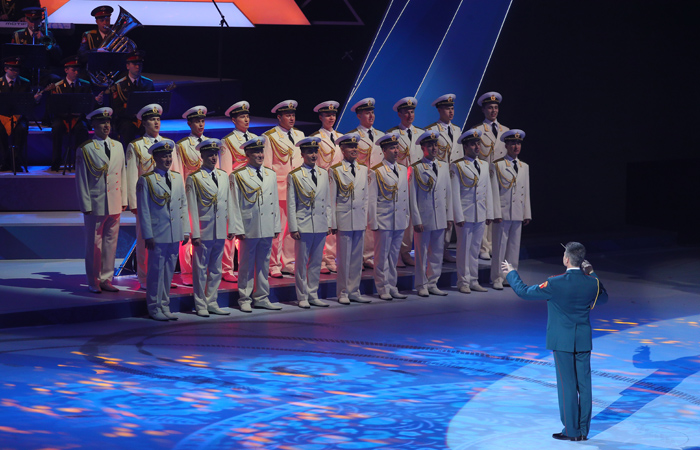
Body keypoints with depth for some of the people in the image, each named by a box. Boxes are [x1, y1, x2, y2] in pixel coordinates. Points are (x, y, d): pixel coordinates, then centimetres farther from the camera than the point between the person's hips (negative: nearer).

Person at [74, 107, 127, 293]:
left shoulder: (117, 146, 11)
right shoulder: (85, 149, -4)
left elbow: (122, 174, 14)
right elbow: (81, 179, -4)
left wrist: (123, 199, 9)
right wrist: (86, 205, -8)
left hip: (114, 205, 5)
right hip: (95, 205, -4)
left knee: (111, 242, 8)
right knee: (94, 244, 2)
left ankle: (106, 279, 17)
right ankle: (94, 282, 11)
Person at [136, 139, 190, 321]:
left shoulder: (177, 178, 11)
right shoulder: (146, 180, -5)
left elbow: (183, 205, 14)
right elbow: (143, 211, -6)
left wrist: (186, 230, 8)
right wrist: (148, 236, -10)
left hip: (175, 235, 5)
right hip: (157, 236, -5)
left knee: (169, 271, 10)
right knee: (156, 271, -1)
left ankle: (164, 306, 19)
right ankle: (154, 308, 8)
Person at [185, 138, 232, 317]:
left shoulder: (224, 176, 12)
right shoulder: (194, 178, -5)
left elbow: (228, 203, 14)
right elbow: (192, 208, -7)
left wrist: (231, 227, 9)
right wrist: (195, 233, -11)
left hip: (220, 232, 5)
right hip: (203, 232, -5)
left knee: (216, 269, 11)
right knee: (201, 270, 1)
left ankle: (212, 303, 19)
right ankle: (201, 305, 8)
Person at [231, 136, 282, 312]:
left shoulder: (271, 175, 13)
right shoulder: (238, 176, -3)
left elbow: (275, 202, 15)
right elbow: (234, 205, -5)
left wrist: (277, 226, 10)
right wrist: (238, 229, -10)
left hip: (267, 229, 5)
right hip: (249, 229, -5)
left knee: (264, 264, 10)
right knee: (246, 265, 1)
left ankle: (262, 298, 19)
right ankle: (245, 299, 9)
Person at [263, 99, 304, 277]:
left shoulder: (299, 135, 15)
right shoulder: (270, 137, -3)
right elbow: (267, 164, -3)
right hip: (279, 189, -6)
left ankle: (289, 263, 16)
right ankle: (274, 266, 4)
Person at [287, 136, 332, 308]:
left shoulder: (323, 174, 12)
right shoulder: (294, 176, -3)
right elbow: (291, 204, -4)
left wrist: (329, 223, 11)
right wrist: (293, 228, -8)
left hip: (321, 226, 5)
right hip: (303, 226, -5)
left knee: (316, 262, 9)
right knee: (301, 263, 0)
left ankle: (313, 295, 17)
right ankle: (302, 297, 8)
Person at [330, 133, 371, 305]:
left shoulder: (363, 170, 11)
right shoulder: (335, 171, -3)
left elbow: (366, 196, 14)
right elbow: (332, 199, -3)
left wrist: (366, 218, 9)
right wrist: (333, 223, -6)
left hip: (360, 220, 4)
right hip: (344, 219, -4)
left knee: (357, 257, 8)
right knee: (344, 258, 0)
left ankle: (354, 291, 15)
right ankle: (343, 292, 8)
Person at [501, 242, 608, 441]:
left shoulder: (555, 284, -17)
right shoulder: (592, 283, -5)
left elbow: (524, 291, -6)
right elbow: (603, 298, 19)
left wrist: (511, 273, 10)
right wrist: (592, 274, 20)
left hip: (562, 341, -4)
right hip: (584, 341, 4)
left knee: (567, 385, 1)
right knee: (584, 384, 7)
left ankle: (571, 430, 5)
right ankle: (583, 430, 12)